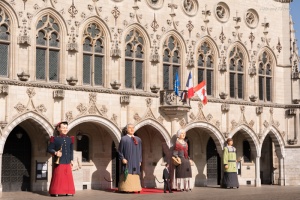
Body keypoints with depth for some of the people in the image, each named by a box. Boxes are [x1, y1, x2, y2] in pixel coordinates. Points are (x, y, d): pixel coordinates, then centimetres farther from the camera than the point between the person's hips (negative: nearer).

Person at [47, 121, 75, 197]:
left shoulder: (69, 139, 10)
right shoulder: (55, 139, -4)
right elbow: (49, 149, -2)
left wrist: (71, 160, 14)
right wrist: (55, 153, -20)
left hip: (67, 162, 5)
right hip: (59, 162, -5)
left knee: (68, 177, 7)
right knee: (57, 177, -4)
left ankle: (68, 191, 15)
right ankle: (55, 192, 4)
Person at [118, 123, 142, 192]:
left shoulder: (138, 139, 15)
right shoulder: (124, 139, 0)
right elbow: (120, 150, -2)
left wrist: (140, 160, 10)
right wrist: (122, 159, -14)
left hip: (135, 161, 5)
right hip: (127, 161, -5)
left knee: (135, 175, 4)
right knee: (127, 175, -8)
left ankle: (134, 188, 6)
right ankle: (126, 188, -8)